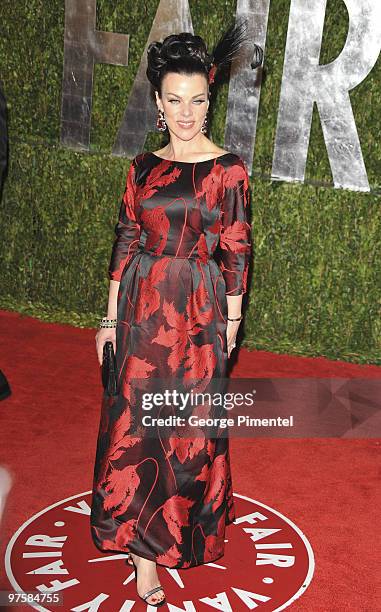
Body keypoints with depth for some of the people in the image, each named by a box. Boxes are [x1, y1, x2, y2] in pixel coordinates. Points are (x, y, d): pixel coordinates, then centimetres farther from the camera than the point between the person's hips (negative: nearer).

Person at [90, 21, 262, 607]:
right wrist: (111, 316, 6)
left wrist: (231, 321, -1)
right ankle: (144, 544, 16)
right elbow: (126, 240, 7)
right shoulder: (144, 166, 6)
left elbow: (235, 250, -2)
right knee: (134, 418, 3)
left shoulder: (227, 168, -4)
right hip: (142, 305, 3)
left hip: (199, 308, -3)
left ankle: (172, 532, 31)